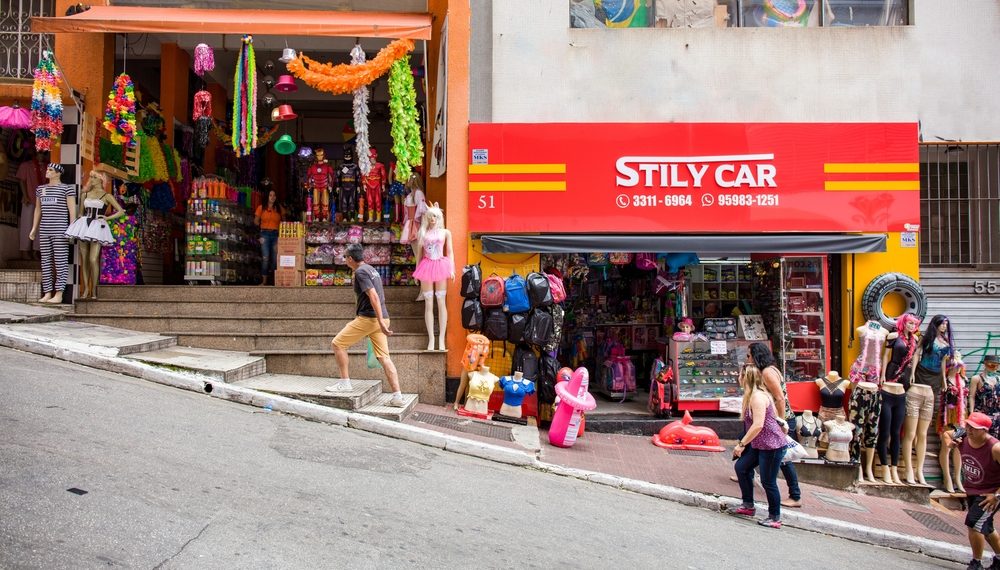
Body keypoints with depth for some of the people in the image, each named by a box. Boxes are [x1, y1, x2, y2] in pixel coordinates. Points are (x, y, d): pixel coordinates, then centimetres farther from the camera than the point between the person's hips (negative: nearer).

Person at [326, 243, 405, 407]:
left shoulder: (360, 272, -10)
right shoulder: (371, 269, 19)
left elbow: (373, 296, -21)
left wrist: (381, 321, -24)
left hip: (368, 318, -9)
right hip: (380, 318, 9)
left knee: (338, 343, 6)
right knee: (384, 357, 5)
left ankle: (345, 383, 9)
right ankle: (397, 396, -1)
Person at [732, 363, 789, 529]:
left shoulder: (758, 396, -20)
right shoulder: (751, 395, 11)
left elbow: (758, 425, -27)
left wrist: (742, 444, -20)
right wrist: (743, 443, 9)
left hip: (772, 445, -10)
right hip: (759, 444, 10)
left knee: (768, 481, -1)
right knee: (741, 466, 12)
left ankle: (775, 518, 14)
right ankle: (748, 505, 23)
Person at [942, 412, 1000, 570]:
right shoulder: (962, 436, -13)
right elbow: (945, 434, 10)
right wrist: (948, 443, -12)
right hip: (972, 491, 8)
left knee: (974, 523, -17)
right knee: (985, 528, 23)